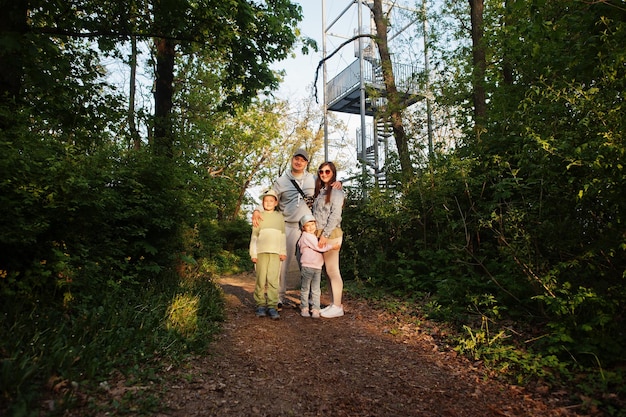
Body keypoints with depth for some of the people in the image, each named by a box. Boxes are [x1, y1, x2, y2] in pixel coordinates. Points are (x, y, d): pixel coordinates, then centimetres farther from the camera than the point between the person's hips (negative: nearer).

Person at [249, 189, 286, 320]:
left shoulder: (280, 217, 16)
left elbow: (283, 236, 15)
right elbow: (254, 236, 11)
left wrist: (283, 252, 7)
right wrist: (253, 253, 3)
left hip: (275, 252, 0)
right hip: (261, 251, 0)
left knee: (273, 279, -7)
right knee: (261, 279, -2)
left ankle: (272, 306, -5)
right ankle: (260, 304, 6)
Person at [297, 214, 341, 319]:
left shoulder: (314, 236, 19)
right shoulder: (306, 236, -9)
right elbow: (318, 247, -14)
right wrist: (332, 247, -10)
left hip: (317, 267, 7)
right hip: (307, 266, -7)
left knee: (316, 290, 5)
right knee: (305, 289, 4)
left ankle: (315, 309, 9)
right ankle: (304, 308, 13)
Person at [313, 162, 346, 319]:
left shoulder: (336, 191, -5)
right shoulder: (320, 191, 19)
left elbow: (335, 215, -13)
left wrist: (325, 235, -17)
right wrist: (318, 234, 9)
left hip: (331, 235, -8)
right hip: (320, 235, 8)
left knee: (332, 271, -6)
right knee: (328, 271, 9)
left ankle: (337, 307, 0)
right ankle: (333, 304, 15)